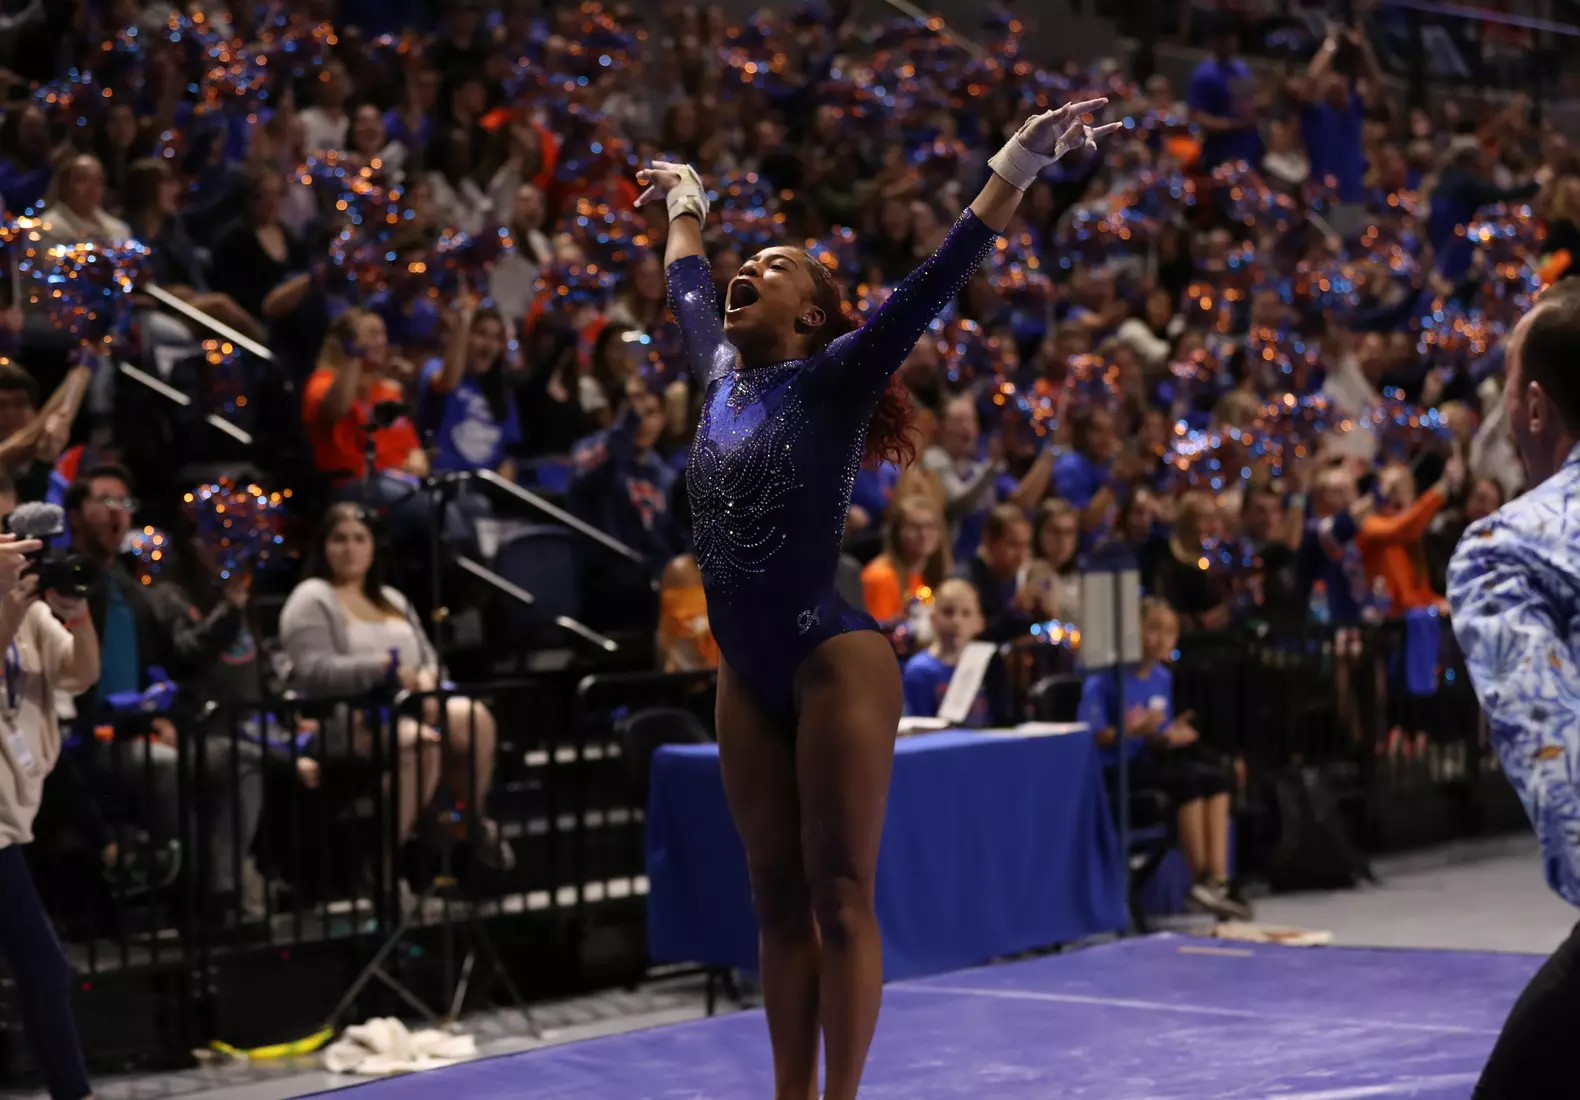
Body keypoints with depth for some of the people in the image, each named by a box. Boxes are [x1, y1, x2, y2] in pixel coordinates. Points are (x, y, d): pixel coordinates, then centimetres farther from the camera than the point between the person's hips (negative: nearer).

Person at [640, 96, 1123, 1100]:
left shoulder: (833, 378, -5)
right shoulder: (723, 379, 11)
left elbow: (936, 280, -11)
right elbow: (688, 292, 31)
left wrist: (1022, 162, -15)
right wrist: (686, 206, 46)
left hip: (835, 663, -6)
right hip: (749, 678, 6)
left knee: (840, 898, -3)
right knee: (779, 901, 9)